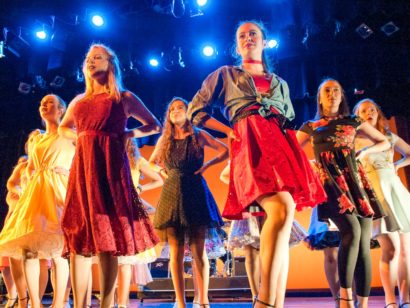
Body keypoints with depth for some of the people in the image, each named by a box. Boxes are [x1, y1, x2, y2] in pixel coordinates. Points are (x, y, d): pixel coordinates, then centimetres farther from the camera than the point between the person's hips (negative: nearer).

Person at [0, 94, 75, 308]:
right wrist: (33, 181, 10)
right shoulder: (39, 139, 24)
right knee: (28, 249, -5)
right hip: (35, 193, 6)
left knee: (57, 252, -12)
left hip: (57, 191, -6)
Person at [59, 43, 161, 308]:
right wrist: (78, 137, 13)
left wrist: (130, 134, 0)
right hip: (82, 165, 4)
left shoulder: (124, 98, 9)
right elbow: (64, 128, 35)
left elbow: (155, 126, 15)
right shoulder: (79, 101, 19)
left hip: (110, 165, -4)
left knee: (108, 235, -8)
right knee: (79, 235, -2)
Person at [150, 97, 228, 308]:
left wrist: (206, 165, -4)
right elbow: (151, 163, 26)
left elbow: (225, 151, 7)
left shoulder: (198, 136, 6)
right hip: (172, 195, 2)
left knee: (198, 251, -2)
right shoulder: (164, 140, 13)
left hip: (195, 194, -2)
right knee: (176, 252, 0)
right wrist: (162, 172, 6)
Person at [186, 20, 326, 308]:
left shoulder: (280, 83, 31)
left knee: (283, 221, -7)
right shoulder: (225, 74, 21)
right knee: (282, 209, -29)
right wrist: (228, 131, 5)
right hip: (250, 143, -5)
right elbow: (195, 111, 16)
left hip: (283, 144, 5)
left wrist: (294, 141, 11)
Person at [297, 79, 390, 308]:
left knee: (364, 244, -5)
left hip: (355, 181, 3)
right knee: (351, 230, -27)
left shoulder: (353, 122, 20)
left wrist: (365, 152, 8)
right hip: (330, 183, -3)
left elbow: (385, 142, 25)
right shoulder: (311, 127, 17)